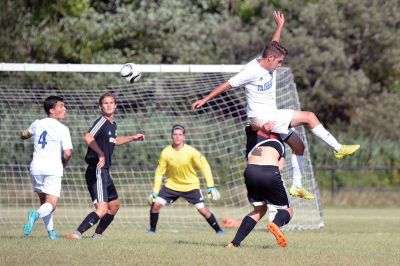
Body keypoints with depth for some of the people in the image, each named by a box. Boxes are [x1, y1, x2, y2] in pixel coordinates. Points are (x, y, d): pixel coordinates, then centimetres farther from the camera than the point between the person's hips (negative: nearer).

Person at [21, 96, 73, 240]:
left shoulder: (37, 124, 8)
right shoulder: (62, 129, -7)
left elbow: (23, 136, 26)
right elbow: (67, 153, -13)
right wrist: (64, 163, 8)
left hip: (36, 167, 5)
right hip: (53, 168, -5)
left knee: (43, 200, 20)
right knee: (51, 204, -5)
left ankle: (51, 231, 17)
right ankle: (36, 214, -35)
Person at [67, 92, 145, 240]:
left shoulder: (113, 124, 15)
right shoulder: (102, 121, -13)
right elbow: (88, 138, -30)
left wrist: (133, 138, 39)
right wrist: (101, 154, -29)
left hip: (105, 172, 10)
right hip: (97, 172, -10)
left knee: (114, 205, 23)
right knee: (102, 209, -21)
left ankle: (97, 234, 31)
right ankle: (77, 233, -26)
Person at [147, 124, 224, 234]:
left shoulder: (191, 151, -19)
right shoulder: (166, 152, -13)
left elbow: (204, 167, -14)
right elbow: (159, 172, -5)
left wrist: (211, 186, -20)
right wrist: (155, 191, -7)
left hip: (191, 186, -2)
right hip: (172, 185, 2)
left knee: (202, 209, -11)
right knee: (156, 204, -12)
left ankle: (218, 230, 7)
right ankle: (152, 229, 8)